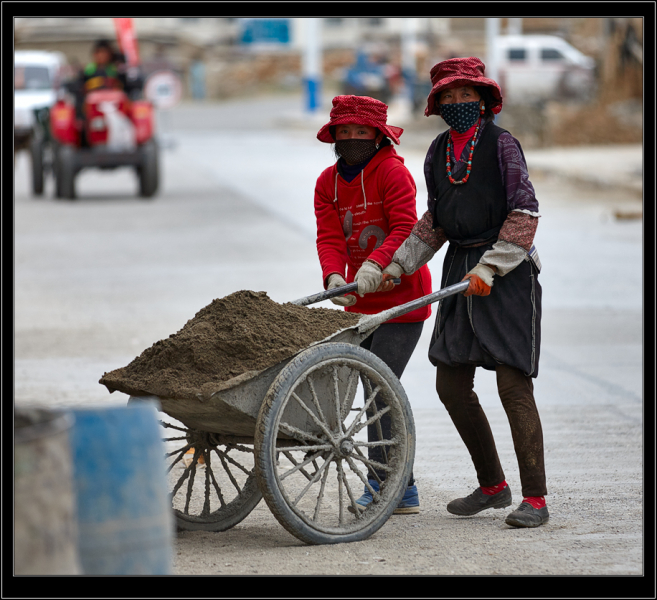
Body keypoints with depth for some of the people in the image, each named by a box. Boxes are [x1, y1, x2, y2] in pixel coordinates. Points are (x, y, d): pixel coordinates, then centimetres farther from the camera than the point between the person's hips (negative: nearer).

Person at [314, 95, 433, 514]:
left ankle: (382, 484, -8)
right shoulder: (329, 182, 8)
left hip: (402, 297, -8)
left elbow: (405, 230, -21)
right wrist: (334, 276, -22)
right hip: (361, 302, 8)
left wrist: (375, 266, -37)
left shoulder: (392, 172, -12)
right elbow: (329, 236, -3)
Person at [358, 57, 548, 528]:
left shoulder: (501, 144, -7)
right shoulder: (439, 152, 12)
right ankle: (493, 485, 20)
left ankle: (535, 499, -8)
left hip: (508, 272, -7)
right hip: (460, 269, 7)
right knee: (451, 385, 6)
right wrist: (398, 266, 16)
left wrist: (490, 268, -18)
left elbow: (525, 212, -12)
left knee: (513, 384, -11)